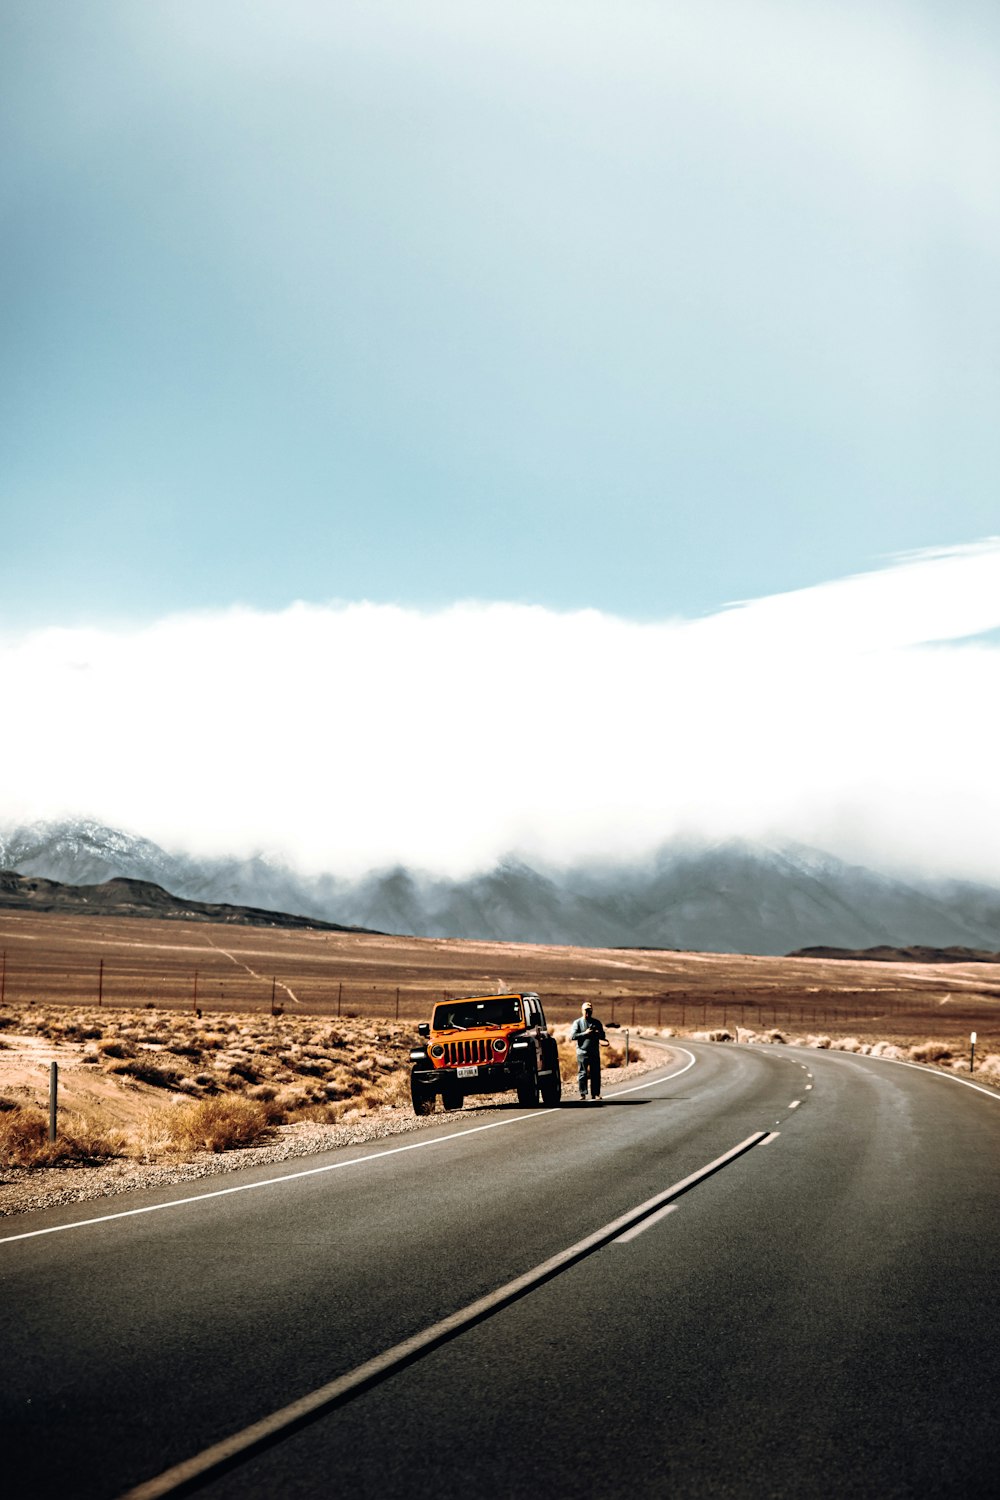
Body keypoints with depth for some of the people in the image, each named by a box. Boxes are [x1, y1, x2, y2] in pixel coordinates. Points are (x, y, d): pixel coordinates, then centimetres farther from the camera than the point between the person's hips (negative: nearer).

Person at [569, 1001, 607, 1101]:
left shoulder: (596, 1022, 14)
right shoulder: (577, 1022, 4)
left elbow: (603, 1036, 16)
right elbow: (572, 1036, -7)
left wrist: (597, 1033, -6)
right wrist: (585, 1033, -15)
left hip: (595, 1052, 3)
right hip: (582, 1052, -3)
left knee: (595, 1074, 2)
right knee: (582, 1074, -3)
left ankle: (595, 1094, 7)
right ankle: (583, 1094, 1)